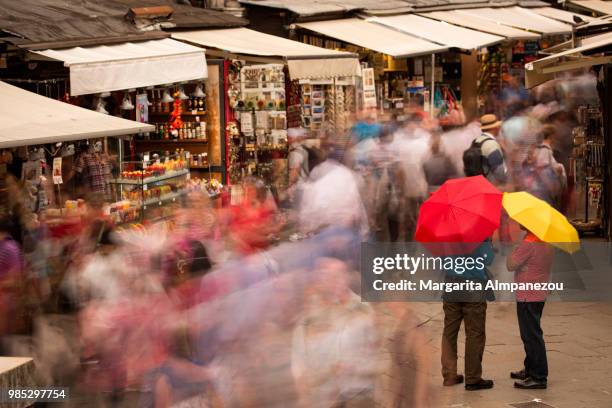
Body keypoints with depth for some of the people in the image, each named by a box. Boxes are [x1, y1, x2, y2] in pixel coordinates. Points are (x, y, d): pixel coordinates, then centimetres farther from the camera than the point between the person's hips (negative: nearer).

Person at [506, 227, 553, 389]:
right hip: (539, 295, 10)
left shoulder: (528, 244, -23)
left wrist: (514, 250, -1)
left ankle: (538, 377, -2)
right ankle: (531, 370, 31)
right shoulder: (546, 242, 6)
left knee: (531, 336, -5)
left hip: (528, 298, -10)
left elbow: (511, 265, -17)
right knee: (530, 335, 20)